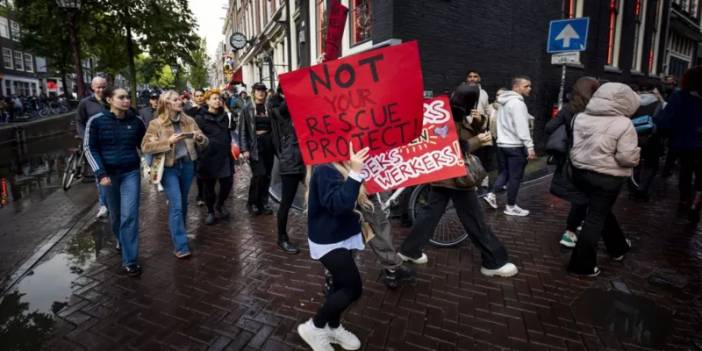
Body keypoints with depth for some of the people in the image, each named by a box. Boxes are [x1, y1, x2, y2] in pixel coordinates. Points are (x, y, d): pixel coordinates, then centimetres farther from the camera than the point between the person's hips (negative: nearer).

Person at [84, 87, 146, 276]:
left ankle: (130, 261, -1)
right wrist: (100, 173, -14)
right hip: (108, 174, 0)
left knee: (130, 215, -7)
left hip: (131, 173, 0)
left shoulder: (136, 121, -2)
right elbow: (90, 148, -5)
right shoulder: (96, 121, -7)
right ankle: (121, 242, 43)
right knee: (115, 214, 14)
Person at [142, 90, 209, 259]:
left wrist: (200, 138, -16)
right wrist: (168, 141, -23)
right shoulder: (156, 123, -5)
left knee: (183, 203, 16)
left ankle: (179, 233, 37)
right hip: (169, 168, -4)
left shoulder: (189, 121, 5)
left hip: (187, 165, 4)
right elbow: (145, 146, -12)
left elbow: (204, 143, 7)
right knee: (176, 205, -9)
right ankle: (181, 246, -4)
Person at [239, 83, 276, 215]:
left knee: (267, 175, 5)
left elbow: (274, 127, 8)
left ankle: (263, 203, 18)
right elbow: (242, 130, -2)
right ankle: (252, 203, 7)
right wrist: (244, 149, -9)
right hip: (255, 144, -3)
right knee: (259, 174, -13)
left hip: (268, 143, 3)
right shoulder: (247, 109, 1)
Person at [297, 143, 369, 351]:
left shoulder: (343, 168, 5)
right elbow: (338, 204, -35)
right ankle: (314, 327, 13)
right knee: (353, 288, -5)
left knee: (342, 284, 18)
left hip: (342, 236, 9)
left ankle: (333, 327, 39)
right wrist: (355, 173, -39)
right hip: (328, 241, -9)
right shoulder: (325, 171, -23)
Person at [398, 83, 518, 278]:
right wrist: (477, 142, -19)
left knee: (430, 213, 13)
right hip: (456, 177, -9)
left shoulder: (457, 118, 9)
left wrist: (477, 124, -4)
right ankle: (495, 262, 15)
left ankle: (409, 250, 20)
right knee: (476, 221, 2)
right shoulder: (451, 121, -19)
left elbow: (468, 137, 11)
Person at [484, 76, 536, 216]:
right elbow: (522, 127, -22)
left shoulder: (506, 102, 14)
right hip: (515, 145, -9)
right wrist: (530, 147, -21)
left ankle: (492, 194, 14)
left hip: (503, 143, 9)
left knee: (506, 171, 21)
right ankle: (511, 207, 10)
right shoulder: (517, 102, -16)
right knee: (516, 176, 1)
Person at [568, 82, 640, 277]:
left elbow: (575, 147, 5)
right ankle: (582, 264, 11)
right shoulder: (623, 124, -15)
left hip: (580, 171, 6)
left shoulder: (581, 118, 1)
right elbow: (628, 158, -17)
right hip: (607, 177, -6)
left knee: (602, 211, 25)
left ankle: (618, 246, 46)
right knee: (596, 218, 4)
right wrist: (636, 155, 3)